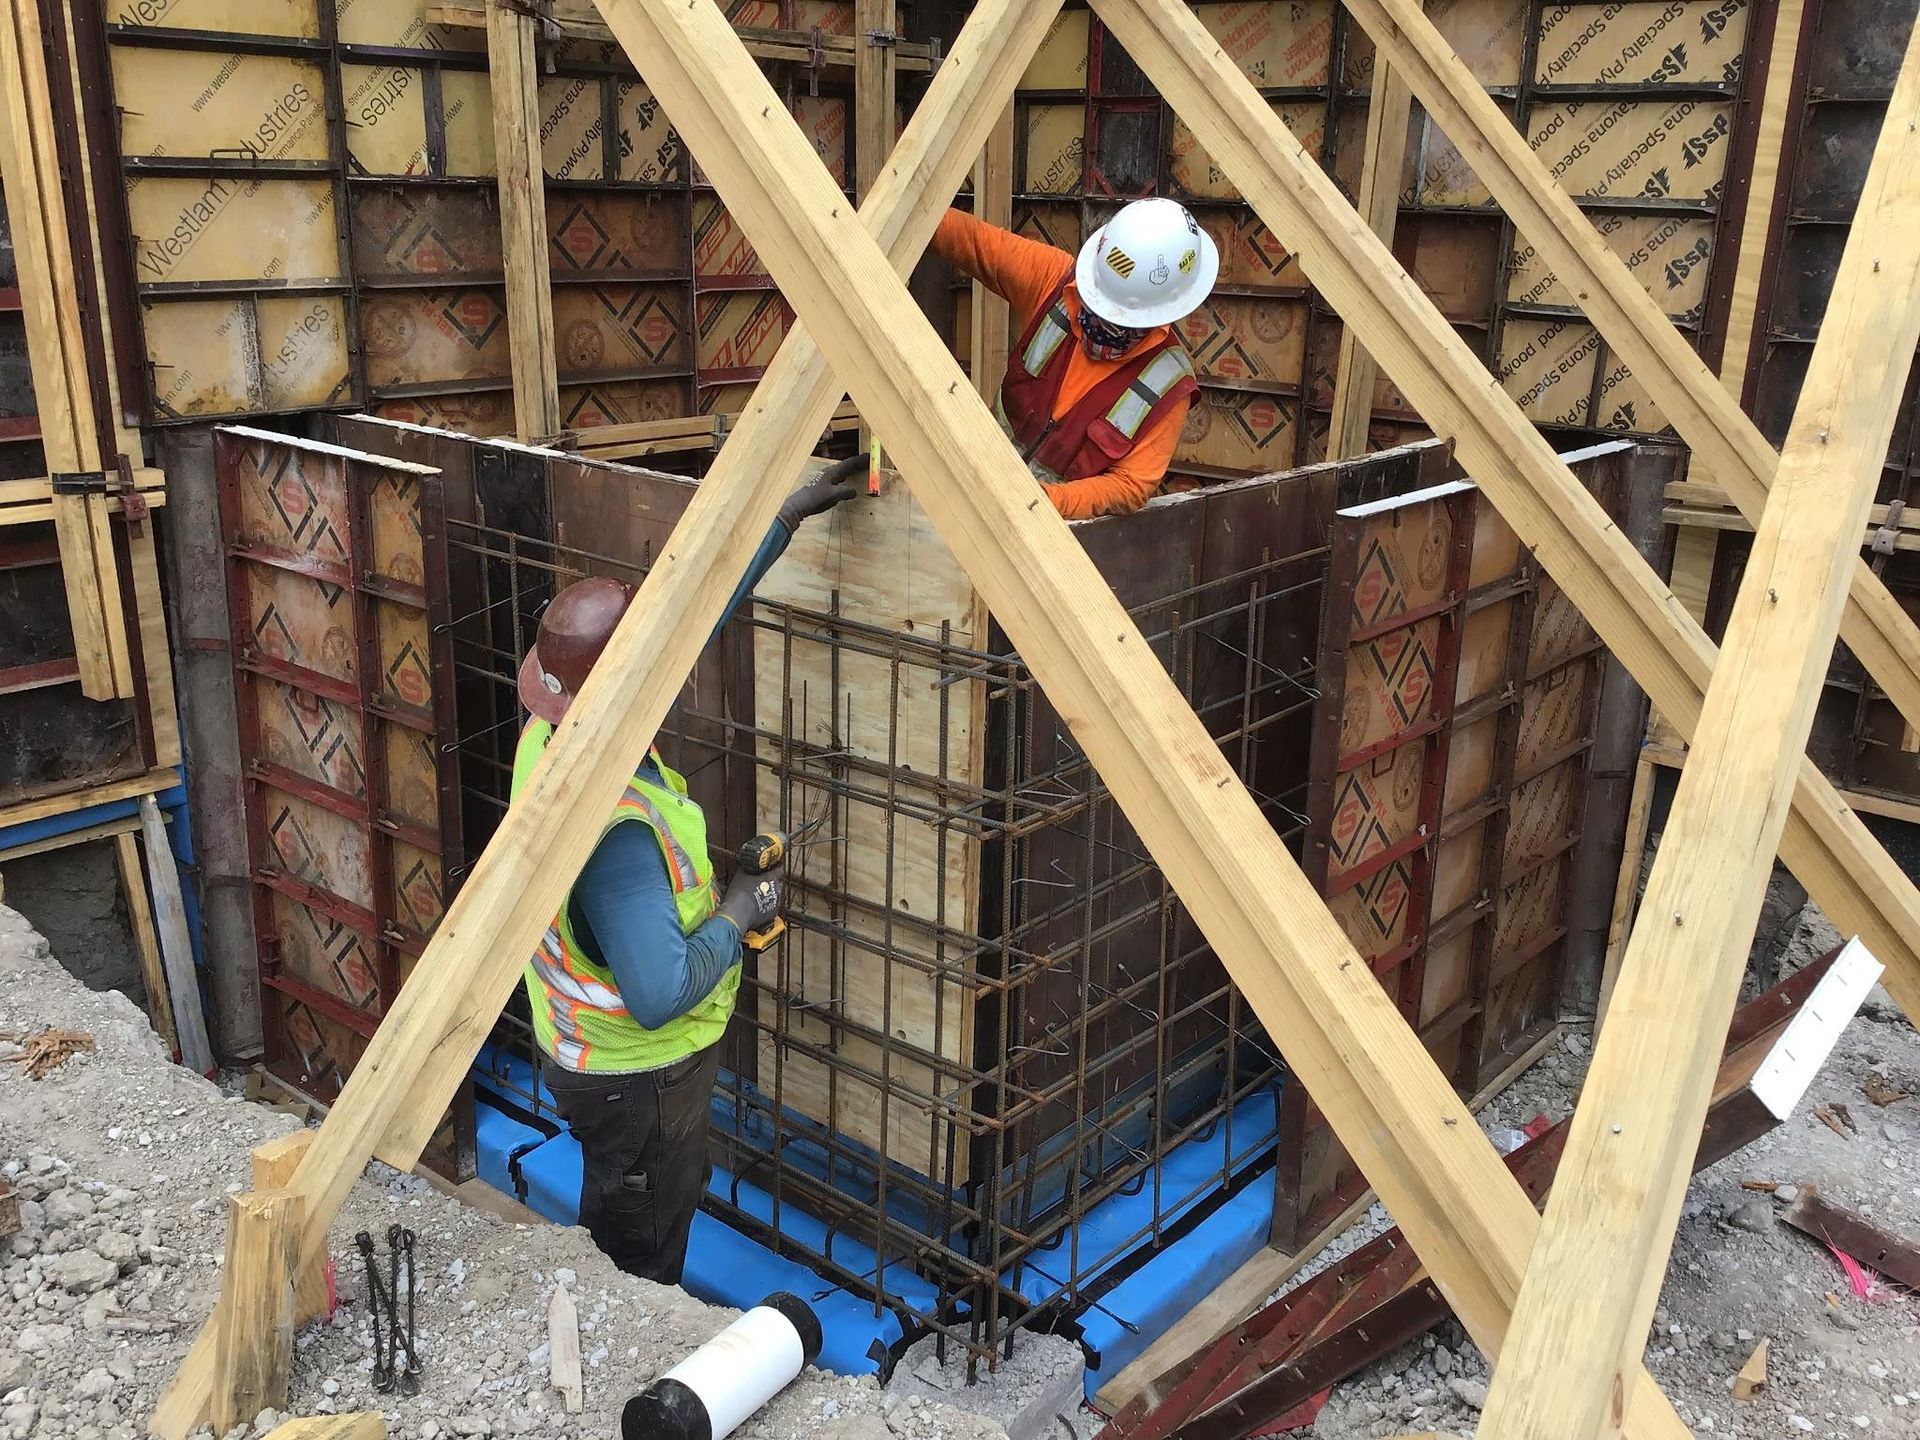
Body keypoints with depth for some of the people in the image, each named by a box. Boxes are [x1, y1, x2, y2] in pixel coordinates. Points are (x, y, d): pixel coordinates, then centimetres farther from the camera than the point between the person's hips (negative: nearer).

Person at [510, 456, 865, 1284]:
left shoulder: (554, 733, -12)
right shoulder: (613, 832, -38)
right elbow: (661, 994, -37)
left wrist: (788, 516, -4)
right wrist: (736, 917, -21)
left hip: (585, 1053, 9)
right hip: (636, 1077, -9)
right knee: (638, 1273, 15)